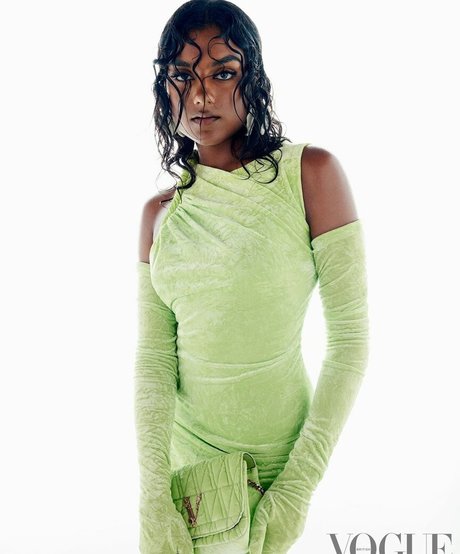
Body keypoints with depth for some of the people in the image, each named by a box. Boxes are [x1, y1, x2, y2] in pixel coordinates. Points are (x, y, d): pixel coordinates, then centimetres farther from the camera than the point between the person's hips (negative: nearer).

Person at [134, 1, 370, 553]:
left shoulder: (310, 172, -11)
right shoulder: (160, 212, 0)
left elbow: (350, 336, -13)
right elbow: (153, 356, -6)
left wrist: (299, 486, -15)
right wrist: (153, 497, -17)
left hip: (277, 451, -3)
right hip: (185, 443, 3)